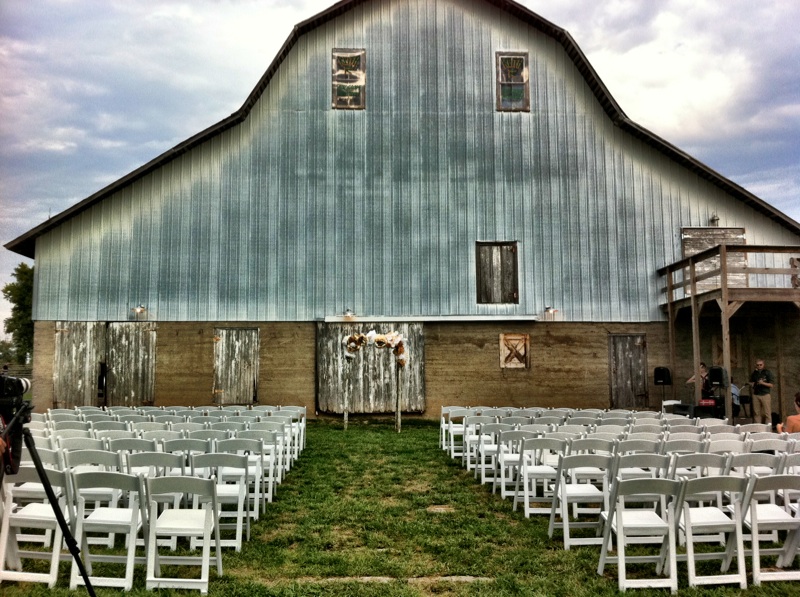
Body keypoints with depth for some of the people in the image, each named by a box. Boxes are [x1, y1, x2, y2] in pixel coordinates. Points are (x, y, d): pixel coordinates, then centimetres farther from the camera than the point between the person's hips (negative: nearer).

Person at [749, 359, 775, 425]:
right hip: (756, 395, 4)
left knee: (767, 413, -6)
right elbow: (751, 383, 24)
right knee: (756, 413, 3)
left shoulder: (768, 372, 0)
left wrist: (763, 383, -17)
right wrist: (751, 385, 2)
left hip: (765, 394, -4)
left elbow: (771, 385, -3)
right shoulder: (754, 373, 13)